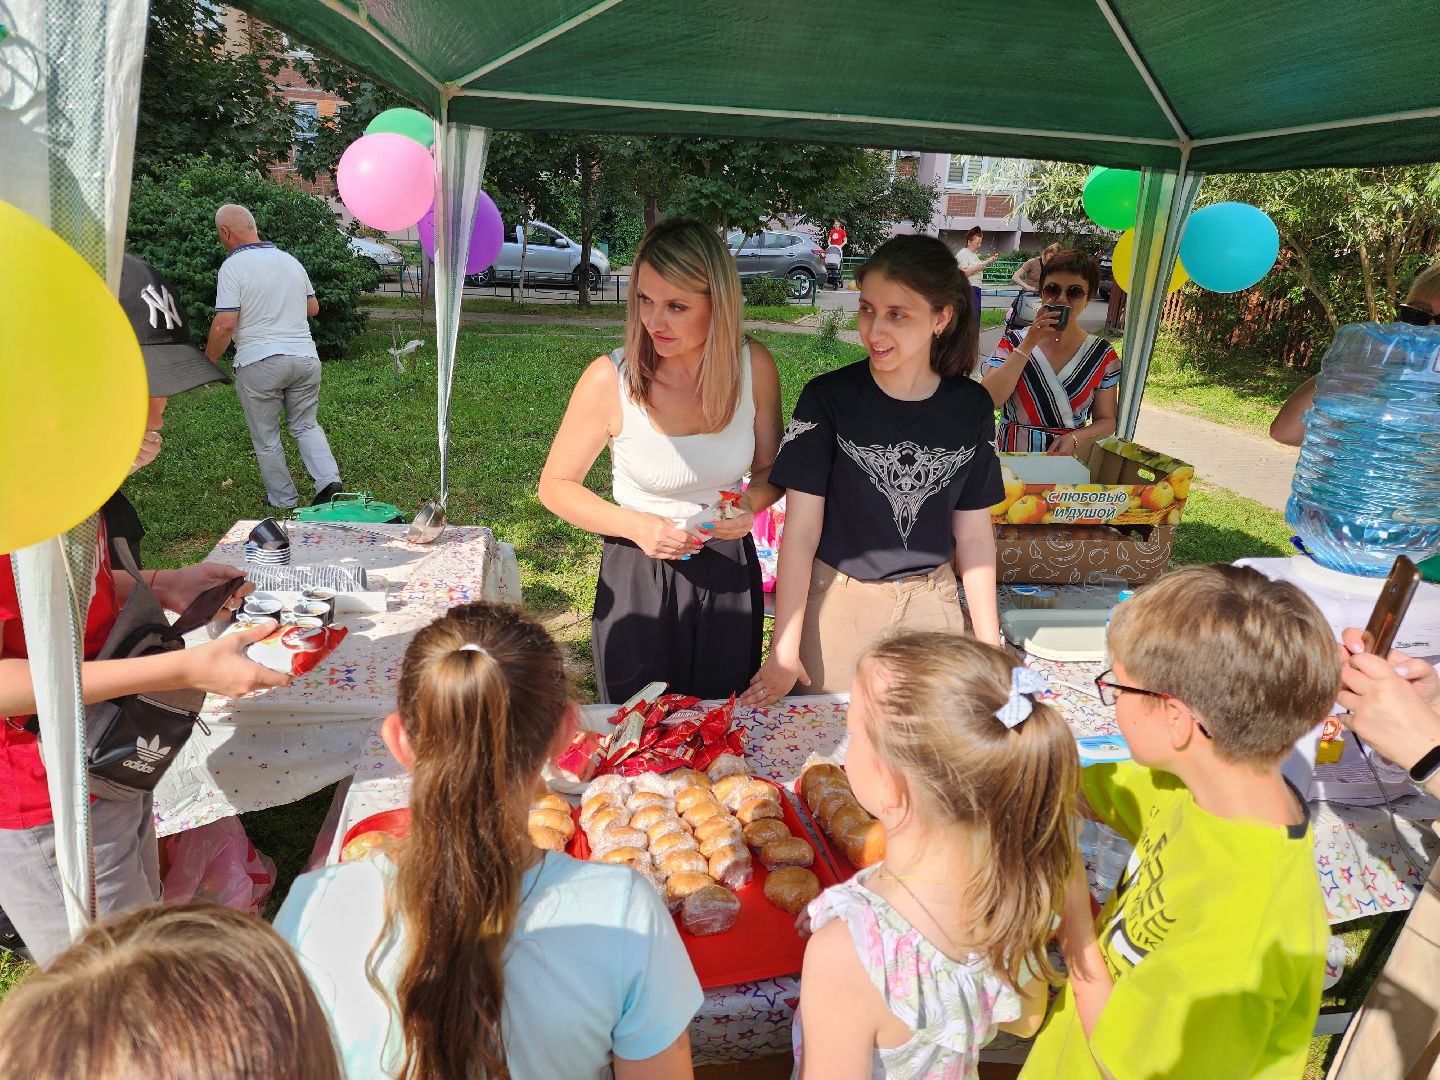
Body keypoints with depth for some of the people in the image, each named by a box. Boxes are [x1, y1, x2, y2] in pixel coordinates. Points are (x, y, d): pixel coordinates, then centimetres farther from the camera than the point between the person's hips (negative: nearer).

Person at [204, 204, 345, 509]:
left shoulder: (233, 266, -9)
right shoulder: (290, 260, 9)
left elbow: (225, 324, -15)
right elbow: (313, 308, 19)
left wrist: (207, 363, -2)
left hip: (259, 361, -5)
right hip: (305, 357, 5)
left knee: (266, 438, 10)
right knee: (306, 425, 17)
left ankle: (283, 499, 18)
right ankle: (329, 479, -1)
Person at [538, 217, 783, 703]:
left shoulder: (754, 366, -12)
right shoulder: (610, 379, -19)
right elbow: (556, 486, -7)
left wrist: (752, 503, -17)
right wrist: (636, 526, -21)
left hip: (728, 572, 2)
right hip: (637, 576, -2)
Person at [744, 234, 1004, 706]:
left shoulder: (971, 407, -4)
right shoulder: (827, 398, -13)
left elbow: (973, 533, 3)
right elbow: (800, 530, -14)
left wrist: (989, 642, 3)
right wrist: (784, 651, -15)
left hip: (931, 603, 3)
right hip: (839, 602, -2)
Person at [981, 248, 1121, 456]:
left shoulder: (1101, 354, 5)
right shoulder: (1013, 341, 3)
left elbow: (1106, 421, 10)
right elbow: (989, 400, -11)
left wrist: (1075, 439, -10)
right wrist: (1029, 344, -13)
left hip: (1068, 465, 1)